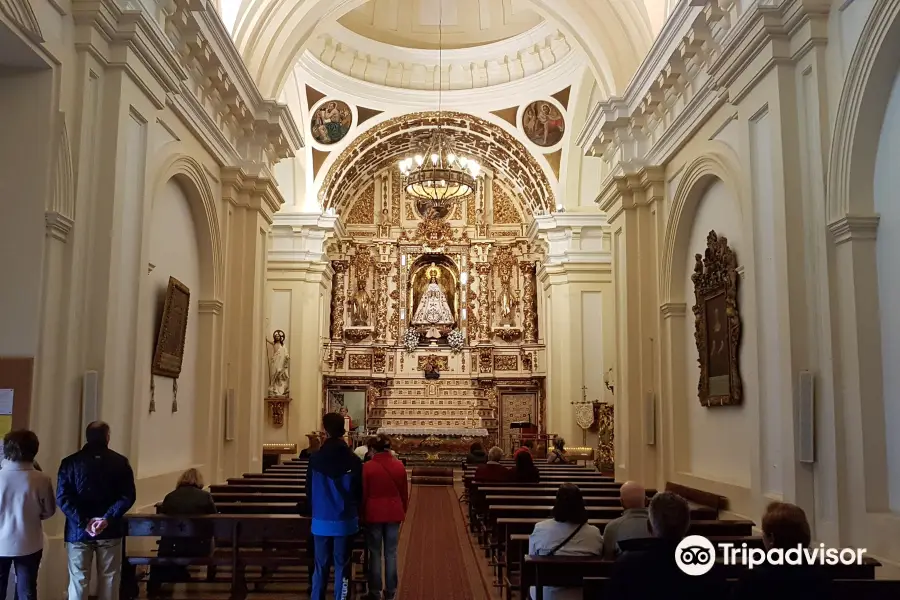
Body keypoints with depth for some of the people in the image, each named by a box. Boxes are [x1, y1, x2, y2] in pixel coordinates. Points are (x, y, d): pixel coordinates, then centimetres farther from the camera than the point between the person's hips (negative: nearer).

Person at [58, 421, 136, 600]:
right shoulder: (120, 462, 0)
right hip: (110, 531, 0)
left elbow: (62, 498, -9)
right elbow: (127, 496, -8)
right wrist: (107, 519, -12)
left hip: (78, 531, 0)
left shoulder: (70, 462, 0)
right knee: (109, 581, 9)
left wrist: (84, 522, -10)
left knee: (78, 582, 6)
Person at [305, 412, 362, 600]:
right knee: (342, 567, 6)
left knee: (320, 567, 11)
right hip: (345, 521, -1)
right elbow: (359, 492, -1)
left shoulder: (315, 459, -6)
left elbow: (309, 490, 3)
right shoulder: (353, 460, -9)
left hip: (321, 520, 1)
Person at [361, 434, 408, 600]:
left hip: (374, 513, -2)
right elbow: (404, 491, 5)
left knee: (375, 553, 7)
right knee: (391, 552, 9)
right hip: (394, 513, 2)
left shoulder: (368, 467, -11)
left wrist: (363, 512, 8)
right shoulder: (399, 466, -4)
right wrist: (403, 510, 19)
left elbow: (363, 493, -5)